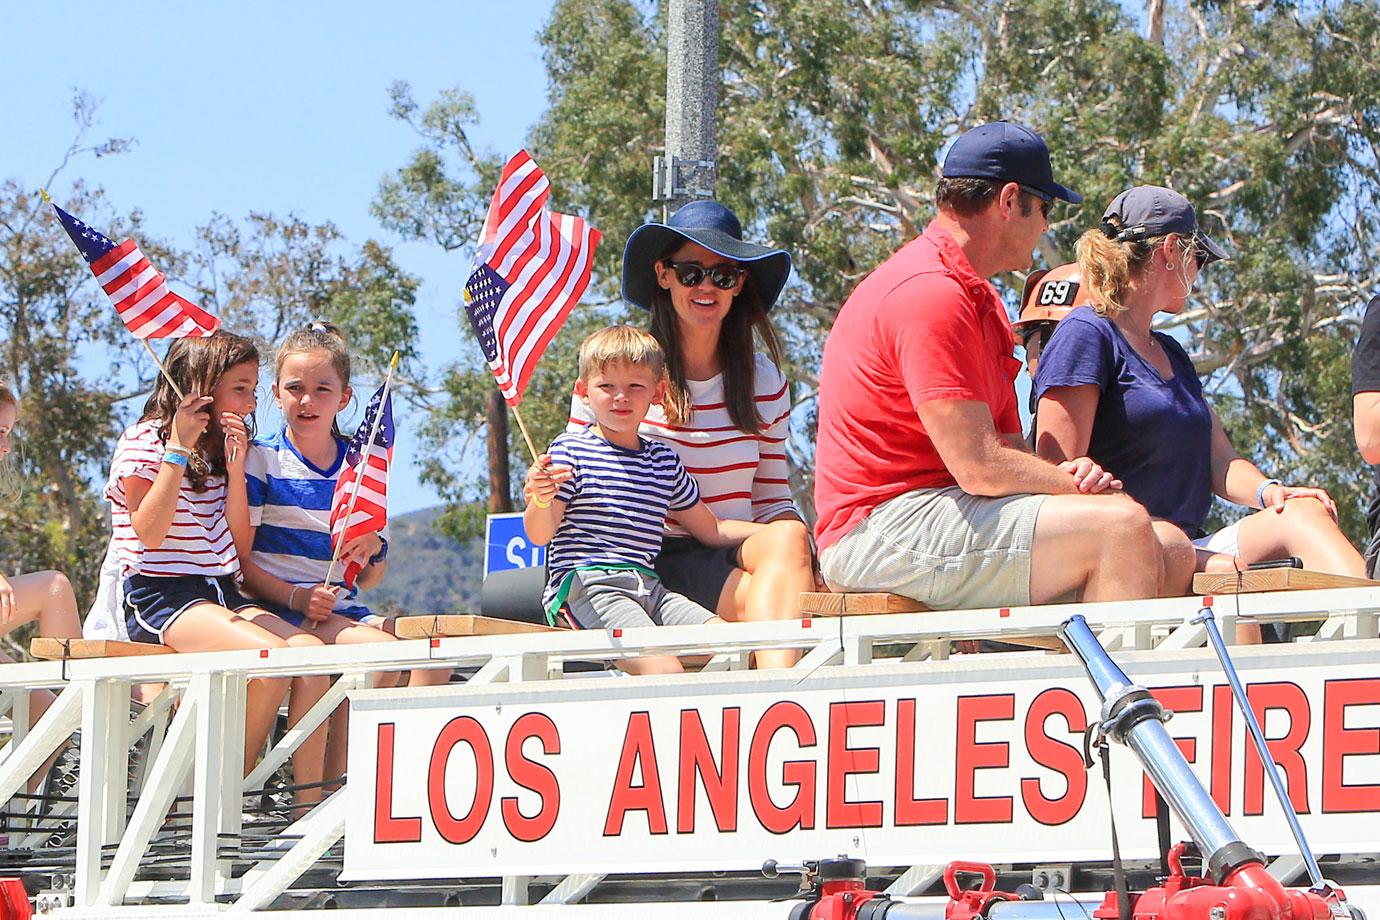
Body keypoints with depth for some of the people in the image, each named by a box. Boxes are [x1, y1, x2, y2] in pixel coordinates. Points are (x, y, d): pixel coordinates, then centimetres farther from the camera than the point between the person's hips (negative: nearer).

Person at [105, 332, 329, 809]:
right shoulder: (144, 442, -3)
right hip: (159, 596, -7)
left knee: (311, 652, -19)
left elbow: (237, 545, 12)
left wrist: (235, 469, 1)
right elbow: (149, 532, -15)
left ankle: (308, 800, -21)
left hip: (222, 593, 7)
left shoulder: (218, 449, 18)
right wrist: (179, 450, -14)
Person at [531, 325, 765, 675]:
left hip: (649, 589, 6)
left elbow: (710, 529, 30)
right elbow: (540, 534, -5)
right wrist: (540, 499, -27)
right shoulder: (570, 450, 2)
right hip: (587, 586, -6)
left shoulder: (663, 460, 19)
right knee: (664, 669, -28)